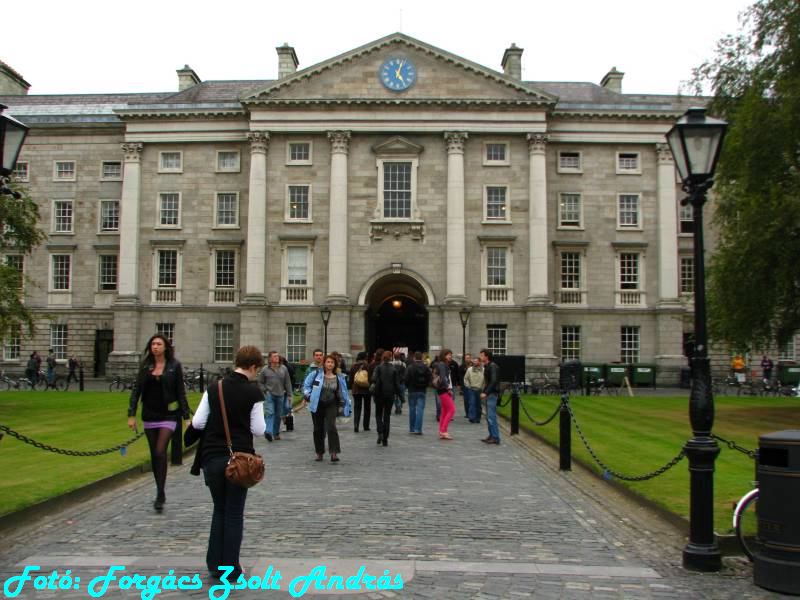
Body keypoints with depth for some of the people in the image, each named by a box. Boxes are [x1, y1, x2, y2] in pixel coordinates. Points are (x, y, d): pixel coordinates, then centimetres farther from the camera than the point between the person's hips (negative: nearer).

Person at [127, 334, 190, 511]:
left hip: (168, 415, -4)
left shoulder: (174, 366, -3)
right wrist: (131, 414, -2)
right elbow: (136, 389, 5)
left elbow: (181, 392, -2)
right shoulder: (145, 365, 5)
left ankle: (160, 495, -10)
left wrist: (186, 416, -5)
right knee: (154, 454, 10)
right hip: (149, 415, 4)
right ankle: (160, 493, 22)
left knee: (160, 451, -14)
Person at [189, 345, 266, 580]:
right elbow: (258, 429, -7)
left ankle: (215, 565, 21)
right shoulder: (253, 392, -10)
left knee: (219, 509, 19)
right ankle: (230, 569, 12)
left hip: (212, 457, 3)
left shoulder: (214, 388, -1)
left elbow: (198, 423, -1)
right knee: (234, 513, 8)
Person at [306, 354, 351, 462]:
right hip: (317, 405, 0)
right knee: (318, 429, 8)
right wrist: (309, 395, -3)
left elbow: (343, 392, 7)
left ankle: (334, 453, -18)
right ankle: (319, 453, 22)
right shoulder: (317, 374, -5)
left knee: (331, 427, -17)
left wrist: (346, 407, 7)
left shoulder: (339, 377, 1)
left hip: (331, 405, 0)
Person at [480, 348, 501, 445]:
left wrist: (485, 393, -24)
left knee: (491, 416, -10)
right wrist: (484, 392, 9)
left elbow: (494, 381, -22)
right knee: (489, 417, 12)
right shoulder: (486, 367, 15)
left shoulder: (493, 366, -14)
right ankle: (491, 436, 18)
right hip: (488, 394, 10)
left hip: (492, 394, -10)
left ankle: (495, 438, -7)